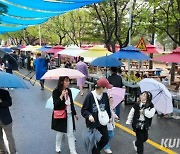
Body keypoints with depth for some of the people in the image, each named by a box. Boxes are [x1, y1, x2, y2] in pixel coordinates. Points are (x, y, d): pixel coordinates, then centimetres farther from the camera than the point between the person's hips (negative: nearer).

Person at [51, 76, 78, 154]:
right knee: (60, 132, 14)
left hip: (69, 115, 4)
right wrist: (61, 96, -33)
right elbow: (55, 104, -22)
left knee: (70, 133, 6)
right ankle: (58, 147, 41)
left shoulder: (69, 90, 2)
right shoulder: (56, 91, -15)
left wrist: (75, 113, 16)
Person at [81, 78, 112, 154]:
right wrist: (89, 115, -31)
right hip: (93, 124, -5)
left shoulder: (105, 95, -5)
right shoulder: (90, 96, -19)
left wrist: (109, 116, 20)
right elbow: (84, 110, -13)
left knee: (105, 139, 12)